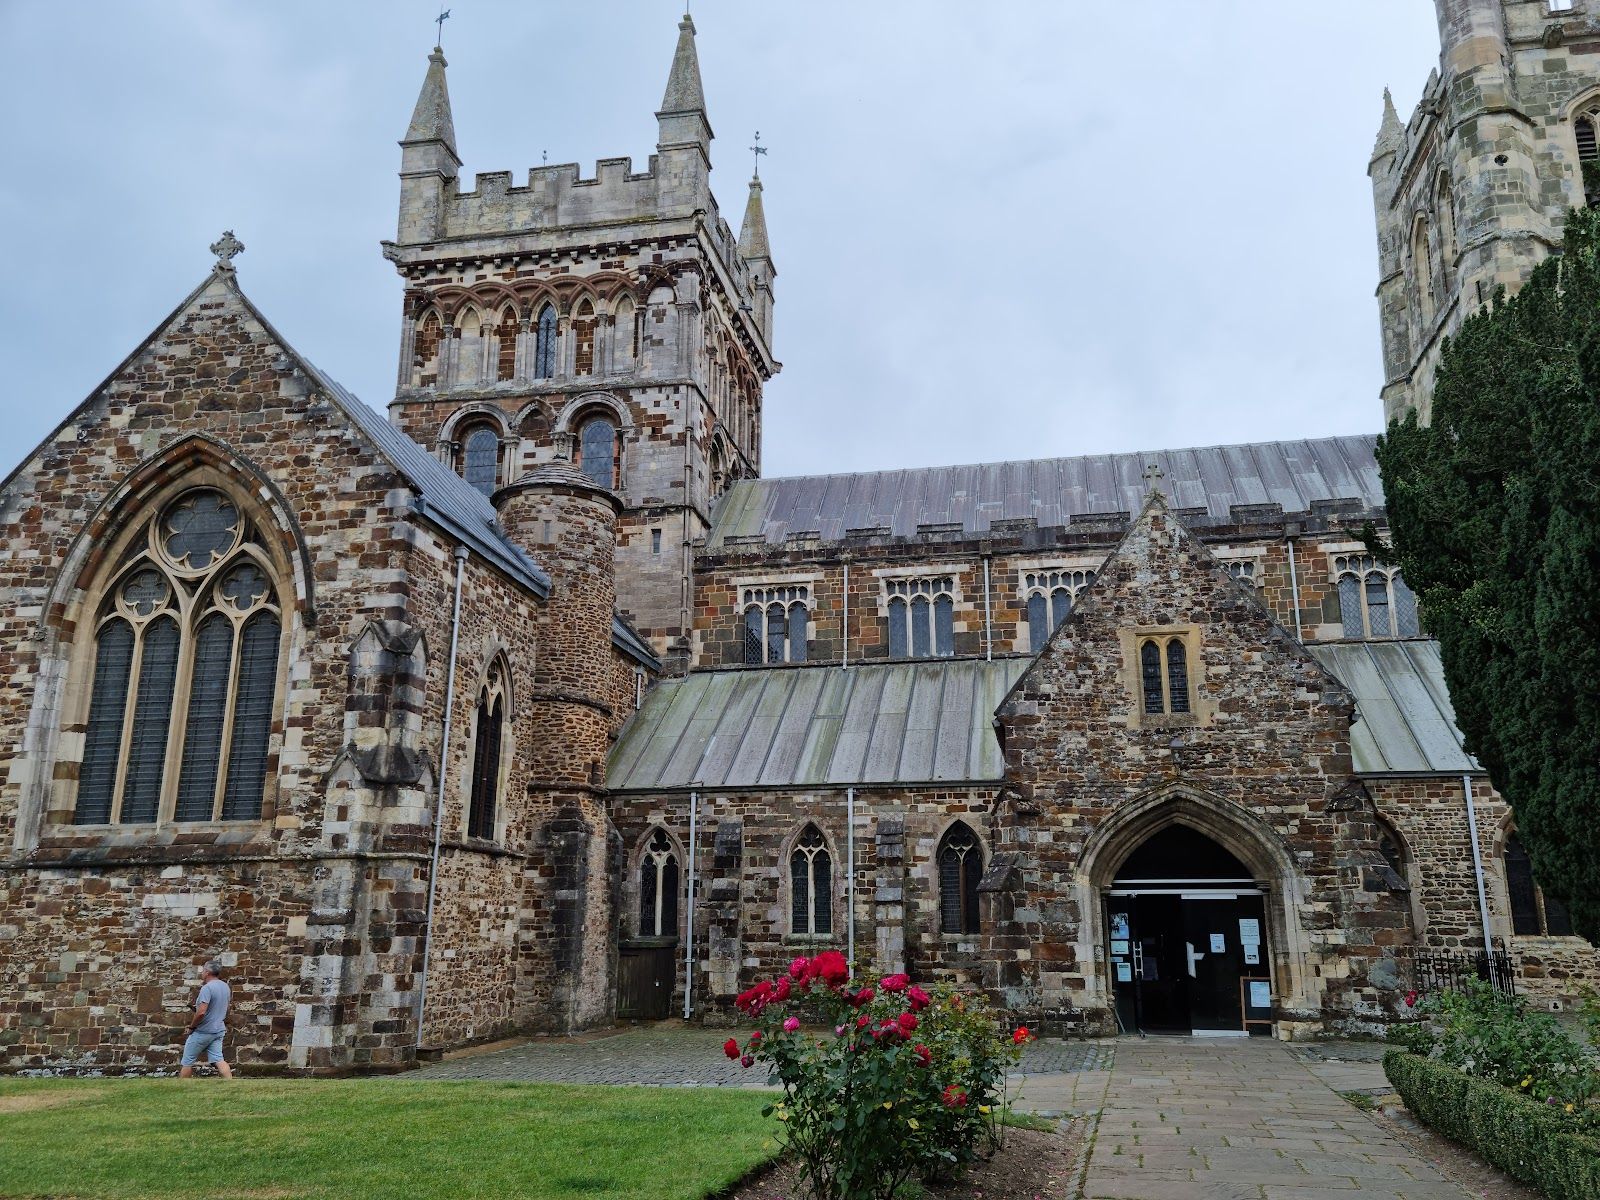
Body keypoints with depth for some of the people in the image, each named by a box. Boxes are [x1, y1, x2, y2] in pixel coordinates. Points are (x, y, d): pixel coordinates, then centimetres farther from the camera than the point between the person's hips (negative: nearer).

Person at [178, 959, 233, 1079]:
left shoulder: (207, 988, -20)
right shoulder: (226, 987, 8)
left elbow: (201, 1012, -25)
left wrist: (191, 1026, -13)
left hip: (203, 1032, -7)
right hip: (218, 1030, 7)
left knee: (188, 1061, 8)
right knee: (218, 1060, 1)